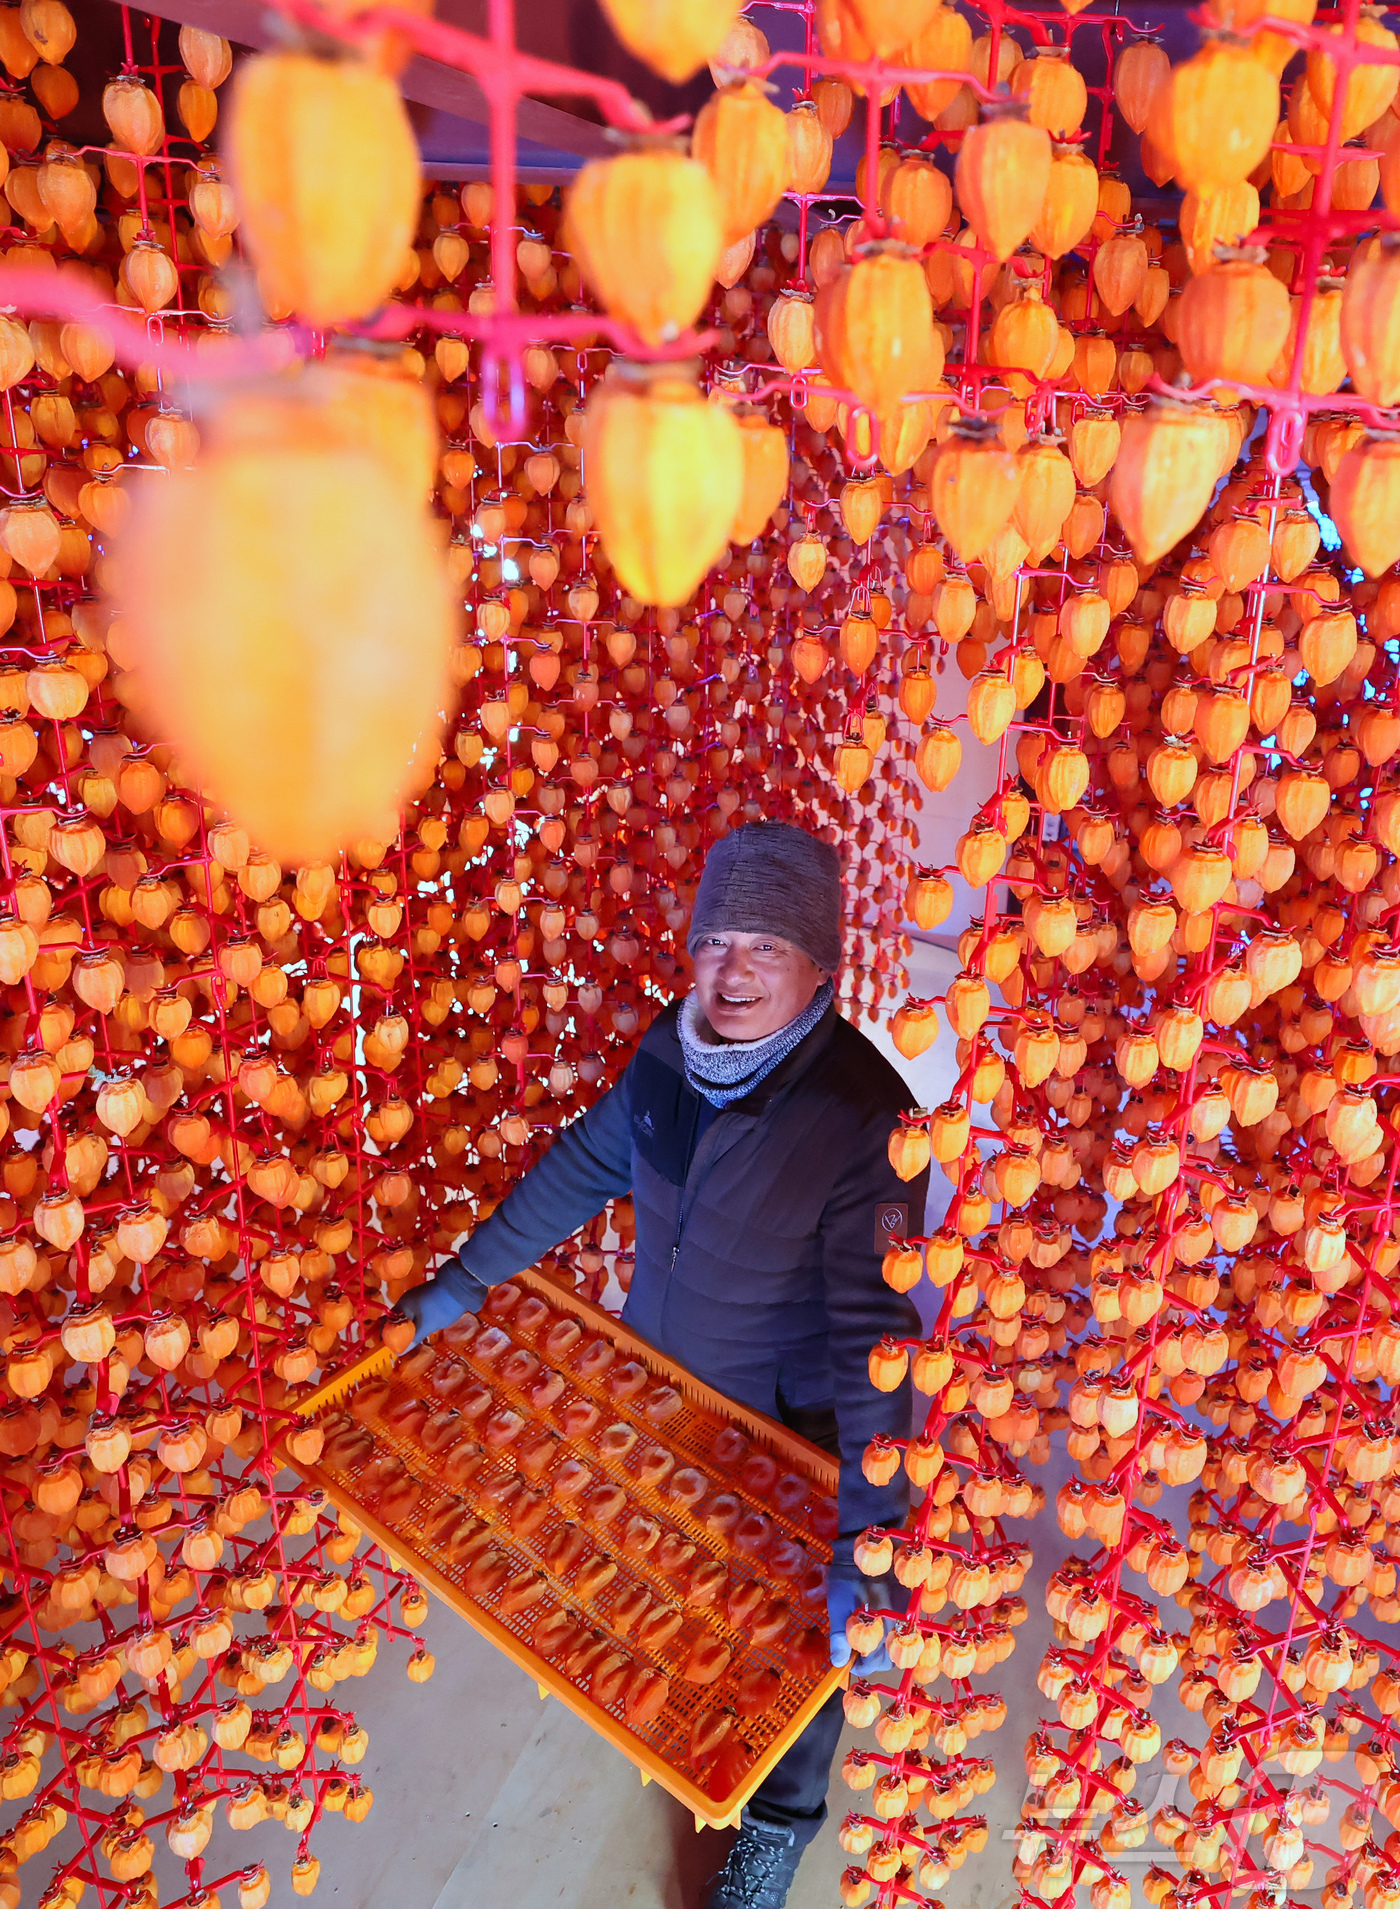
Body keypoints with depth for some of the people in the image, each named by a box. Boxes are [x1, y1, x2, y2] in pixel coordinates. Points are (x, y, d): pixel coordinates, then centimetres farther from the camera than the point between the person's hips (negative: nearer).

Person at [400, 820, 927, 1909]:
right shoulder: (674, 1045, -14)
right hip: (653, 1386, 5)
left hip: (782, 1432, -5)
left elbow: (873, 1330, -32)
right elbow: (585, 1166, 1)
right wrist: (464, 1281, 5)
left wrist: (868, 1541, -35)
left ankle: (781, 1821, 49)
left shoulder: (863, 1117, -32)